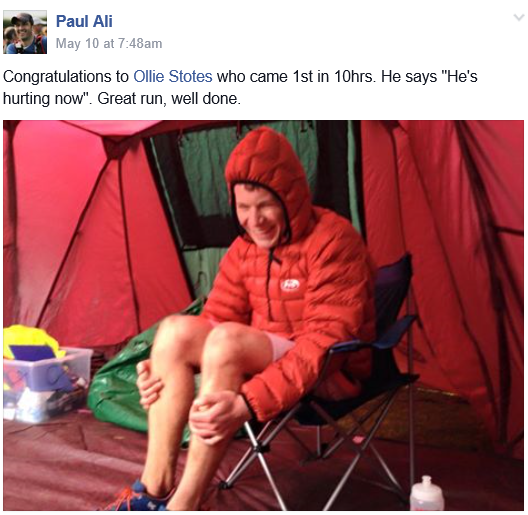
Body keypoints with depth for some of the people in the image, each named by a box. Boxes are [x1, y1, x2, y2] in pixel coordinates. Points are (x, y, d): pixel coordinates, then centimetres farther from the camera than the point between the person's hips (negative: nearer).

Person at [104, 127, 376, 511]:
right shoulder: (244, 249, 4)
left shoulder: (333, 240, -19)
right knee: (176, 331, -19)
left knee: (228, 341, -34)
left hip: (329, 371, -6)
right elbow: (215, 320, 6)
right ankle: (154, 492, -19)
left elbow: (325, 340, -27)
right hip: (263, 362, 7)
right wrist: (162, 366, -14)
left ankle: (182, 507, -28)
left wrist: (249, 402, -38)